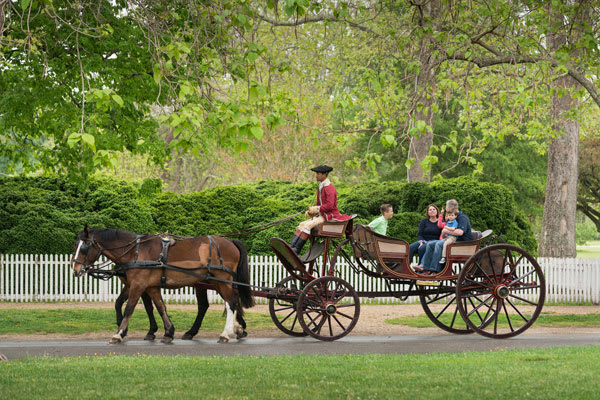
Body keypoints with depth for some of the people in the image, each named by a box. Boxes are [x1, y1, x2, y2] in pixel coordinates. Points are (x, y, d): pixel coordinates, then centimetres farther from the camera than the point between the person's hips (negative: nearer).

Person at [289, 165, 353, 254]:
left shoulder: (329, 189, -14)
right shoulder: (320, 188, 16)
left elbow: (329, 205, -23)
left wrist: (316, 209, -18)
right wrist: (311, 211, 1)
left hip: (330, 216, -9)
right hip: (321, 215, 9)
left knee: (308, 225, -26)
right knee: (302, 224, -8)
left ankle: (296, 250, -29)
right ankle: (291, 246, -22)